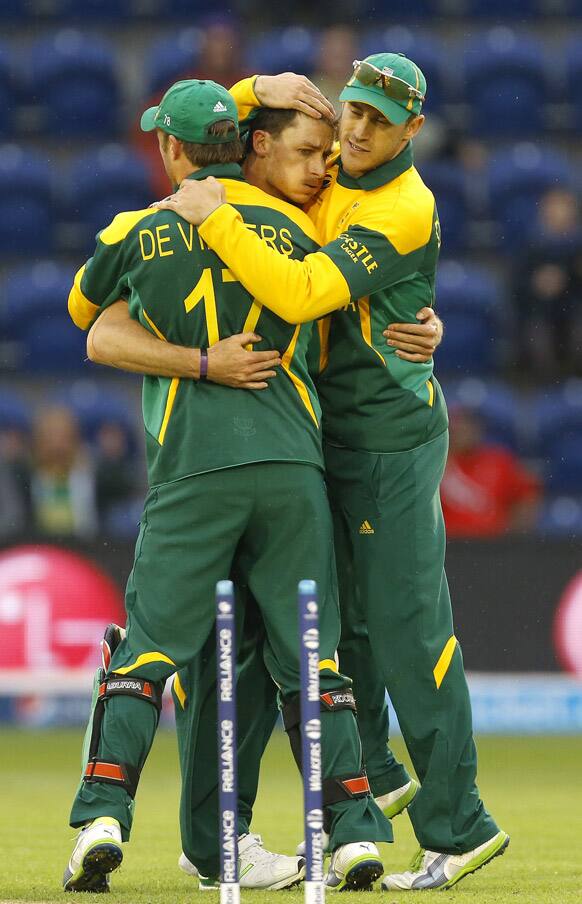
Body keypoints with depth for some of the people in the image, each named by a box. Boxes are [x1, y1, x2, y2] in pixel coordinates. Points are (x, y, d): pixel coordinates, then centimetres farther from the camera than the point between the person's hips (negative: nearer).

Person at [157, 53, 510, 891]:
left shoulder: (405, 209, -19)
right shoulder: (327, 170, 6)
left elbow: (302, 294, -30)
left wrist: (214, 218, -25)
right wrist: (257, 91, -3)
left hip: (393, 438, -8)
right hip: (333, 436, 8)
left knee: (407, 630, -10)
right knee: (341, 622, 14)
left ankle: (457, 827, -8)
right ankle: (365, 789, 27)